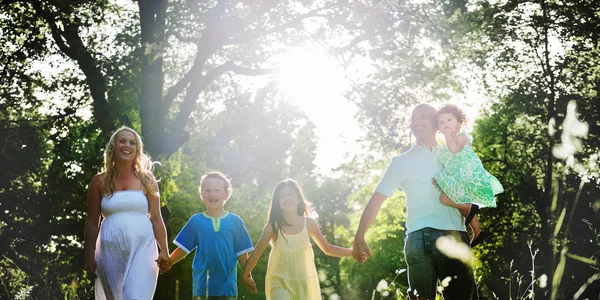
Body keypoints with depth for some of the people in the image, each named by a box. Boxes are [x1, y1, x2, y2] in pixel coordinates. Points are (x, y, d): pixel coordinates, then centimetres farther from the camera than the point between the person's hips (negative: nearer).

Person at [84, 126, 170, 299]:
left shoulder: (146, 181, 9)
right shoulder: (100, 182, 7)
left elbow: (156, 218, 7)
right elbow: (92, 222, 7)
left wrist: (164, 250, -3)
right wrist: (89, 257, 3)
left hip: (142, 248, -1)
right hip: (111, 250, 1)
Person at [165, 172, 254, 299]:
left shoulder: (235, 221, 0)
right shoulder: (196, 221, 2)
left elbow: (242, 253, 3)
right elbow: (182, 249, 5)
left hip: (227, 285, 0)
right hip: (202, 284, 1)